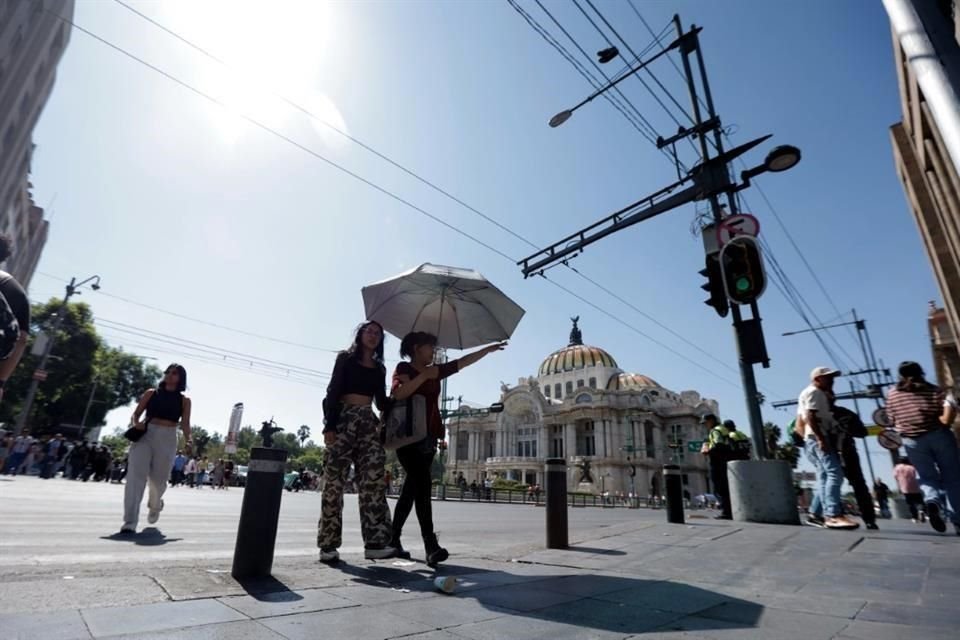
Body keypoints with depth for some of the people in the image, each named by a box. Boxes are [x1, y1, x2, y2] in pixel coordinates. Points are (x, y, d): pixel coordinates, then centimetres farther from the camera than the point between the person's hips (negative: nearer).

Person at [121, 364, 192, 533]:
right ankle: (130, 522, -11)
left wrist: (188, 439, -16)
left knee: (158, 480, 7)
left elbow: (185, 424, 2)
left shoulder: (184, 401, 9)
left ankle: (155, 505, 40)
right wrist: (136, 423, -13)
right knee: (136, 475, -12)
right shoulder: (151, 393, 11)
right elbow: (135, 414, 10)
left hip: (167, 439, 0)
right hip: (144, 435, 0)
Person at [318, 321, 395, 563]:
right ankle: (328, 544, 4)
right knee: (335, 481, -4)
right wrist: (329, 425, -13)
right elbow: (333, 392, -3)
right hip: (345, 419, -4)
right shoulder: (346, 358, 6)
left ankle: (375, 542, -10)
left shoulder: (379, 368, 18)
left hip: (369, 422, 4)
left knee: (374, 479, -9)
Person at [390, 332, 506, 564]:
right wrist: (424, 376, -16)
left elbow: (464, 361, 17)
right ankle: (431, 547, -20)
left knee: (410, 490, 9)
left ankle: (393, 540, 20)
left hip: (428, 438, 7)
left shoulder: (435, 371, 17)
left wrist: (490, 348, 16)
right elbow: (399, 393, -18)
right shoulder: (403, 368, 0)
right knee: (423, 486, -17)